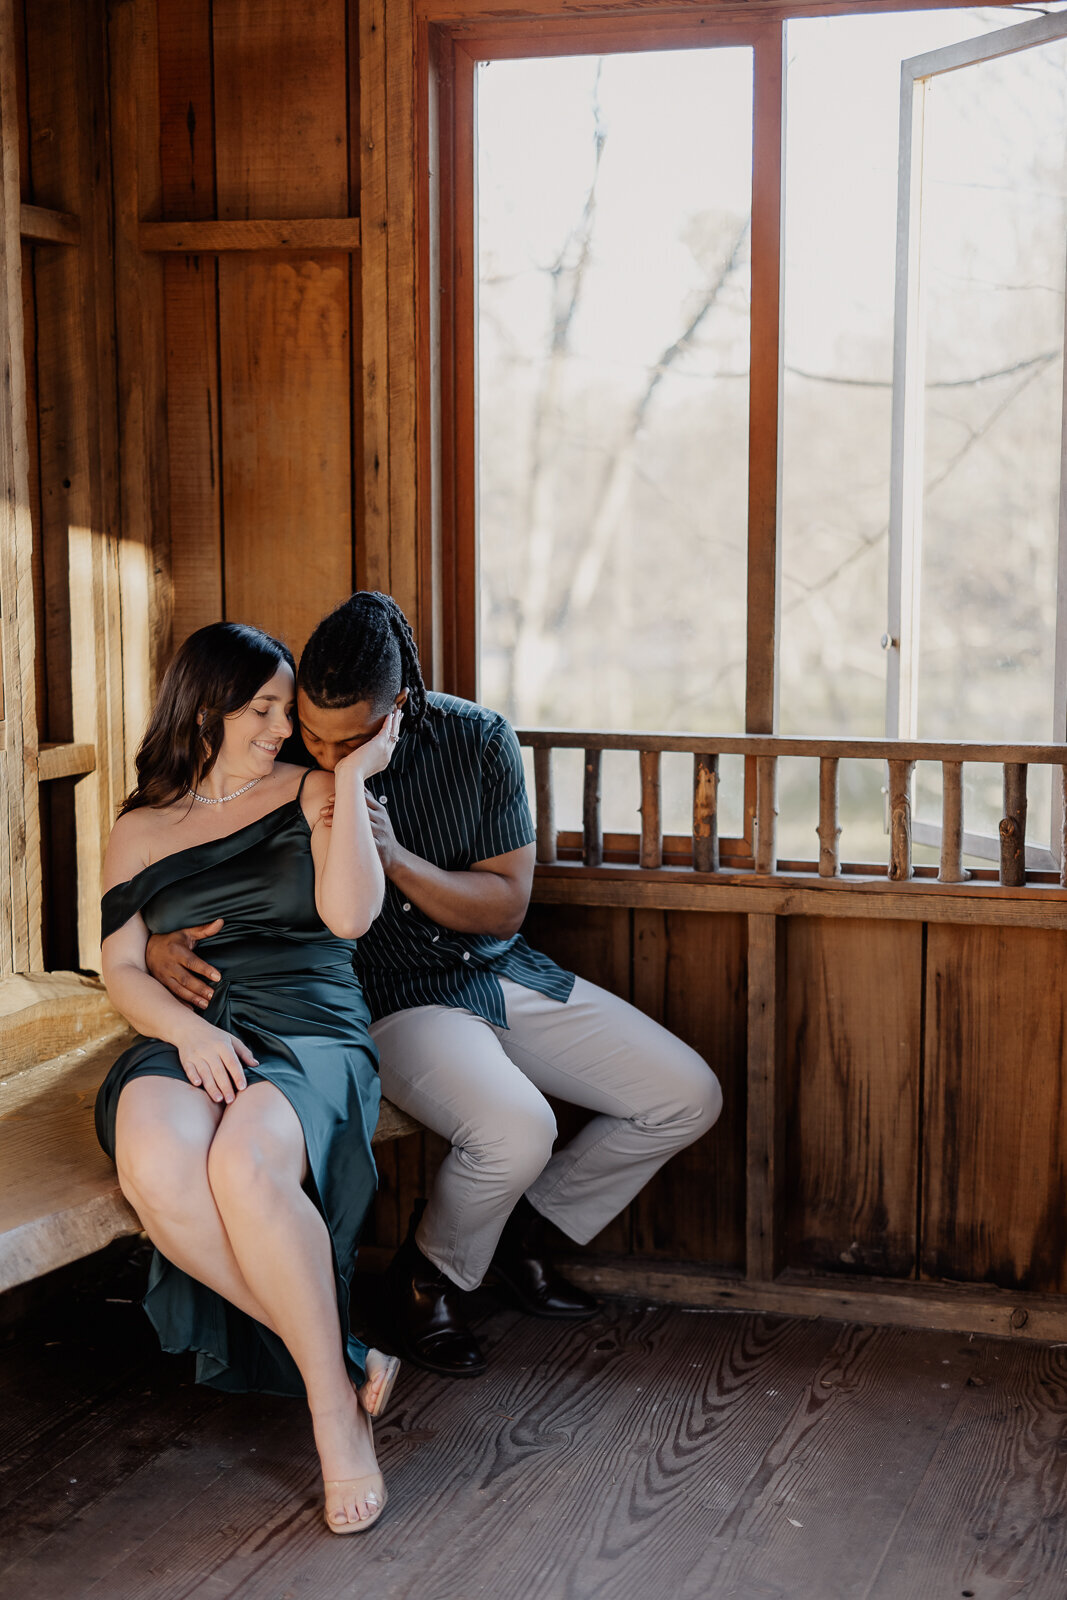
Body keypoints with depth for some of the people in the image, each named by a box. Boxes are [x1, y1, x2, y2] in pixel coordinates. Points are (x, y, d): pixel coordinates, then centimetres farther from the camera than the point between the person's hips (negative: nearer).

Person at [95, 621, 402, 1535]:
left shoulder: (308, 792, 15)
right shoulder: (141, 831, 20)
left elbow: (349, 914, -1)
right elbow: (122, 969, 11)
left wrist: (351, 782, -1)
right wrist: (186, 1029, -10)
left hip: (308, 1028, -2)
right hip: (185, 1038, 2)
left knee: (247, 1162, -38)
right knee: (155, 1163, -37)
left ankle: (336, 1410, -22)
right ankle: (343, 1360, -21)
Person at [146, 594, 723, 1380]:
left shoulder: (480, 740, -9)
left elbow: (506, 904, -8)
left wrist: (395, 857, -24)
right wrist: (160, 940, -27)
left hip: (502, 971, 5)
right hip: (395, 1000, -4)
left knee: (690, 1098, -2)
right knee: (517, 1130, -34)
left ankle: (525, 1225, 18)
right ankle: (426, 1277, -1)